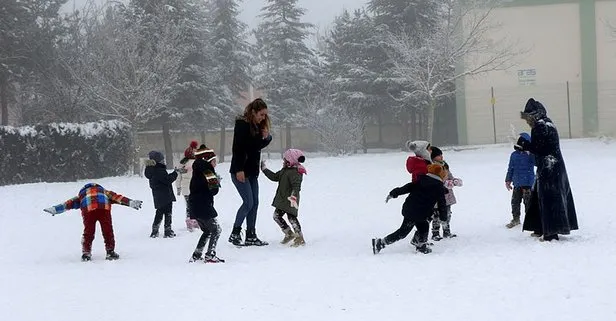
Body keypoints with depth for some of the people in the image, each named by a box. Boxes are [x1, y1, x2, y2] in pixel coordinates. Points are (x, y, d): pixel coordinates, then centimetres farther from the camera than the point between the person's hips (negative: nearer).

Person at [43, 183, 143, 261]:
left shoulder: (81, 195, 38)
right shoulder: (105, 192, 40)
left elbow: (70, 203, 31)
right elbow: (117, 197, 28)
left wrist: (54, 209, 27)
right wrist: (131, 202, 23)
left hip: (88, 209, 0)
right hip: (104, 207, 0)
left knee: (88, 232, 13)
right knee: (107, 231, 12)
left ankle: (86, 253, 10)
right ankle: (110, 251, 11)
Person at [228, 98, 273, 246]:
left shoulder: (258, 126, 11)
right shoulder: (242, 124, -14)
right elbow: (237, 148, -19)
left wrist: (266, 137, -1)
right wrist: (239, 169, -23)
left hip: (252, 171, 8)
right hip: (240, 171, -8)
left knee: (254, 203, 6)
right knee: (248, 202, -11)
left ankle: (251, 236, 10)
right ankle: (235, 234, -2)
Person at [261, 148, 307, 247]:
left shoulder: (295, 172, -19)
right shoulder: (284, 171, 12)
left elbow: (296, 186, -29)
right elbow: (274, 177, 22)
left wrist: (293, 196, -42)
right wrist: (264, 169, 24)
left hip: (290, 201, -10)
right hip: (282, 199, 10)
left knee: (291, 217, -9)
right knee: (277, 216, 12)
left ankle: (299, 238, -2)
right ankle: (289, 234, 18)